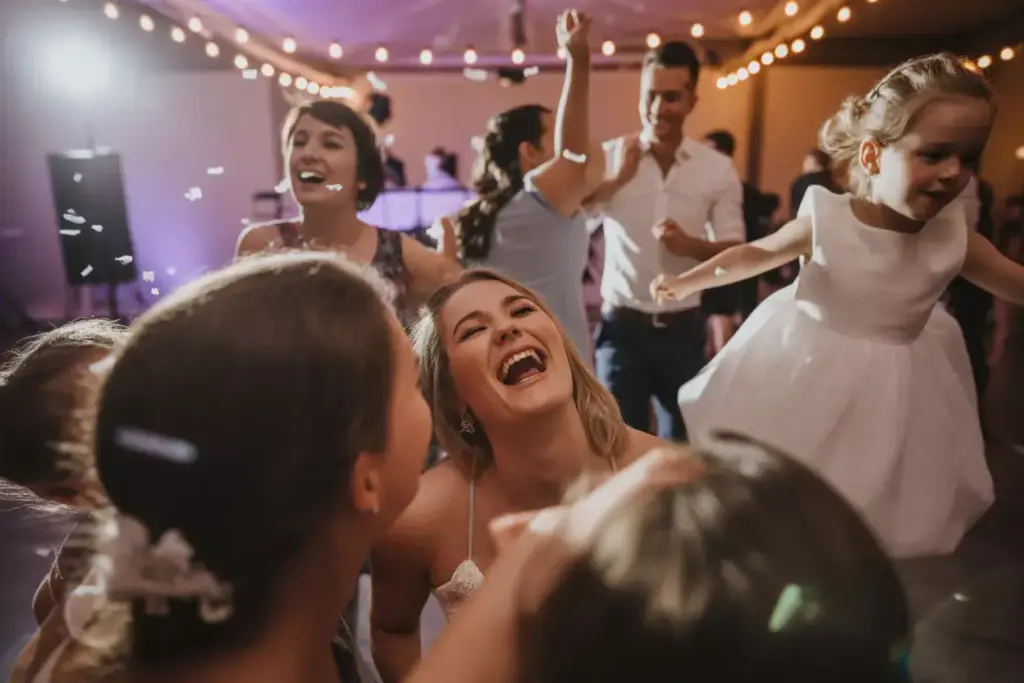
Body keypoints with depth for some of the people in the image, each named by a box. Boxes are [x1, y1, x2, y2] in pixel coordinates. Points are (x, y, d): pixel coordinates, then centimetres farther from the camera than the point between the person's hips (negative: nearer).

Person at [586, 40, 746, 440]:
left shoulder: (718, 169, -1)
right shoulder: (609, 157, -4)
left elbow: (734, 253, 1)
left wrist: (689, 244, -18)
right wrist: (616, 177, -23)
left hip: (685, 329, 2)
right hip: (622, 326, -2)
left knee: (683, 442, 17)